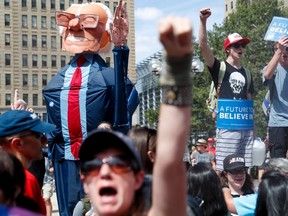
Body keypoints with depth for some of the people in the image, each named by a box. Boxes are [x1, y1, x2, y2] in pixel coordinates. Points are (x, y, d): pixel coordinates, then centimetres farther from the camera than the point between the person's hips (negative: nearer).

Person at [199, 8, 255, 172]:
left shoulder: (246, 73, 16)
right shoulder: (220, 67, 1)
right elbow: (203, 46, -13)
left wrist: (253, 126, 16)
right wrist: (203, 22, -25)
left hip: (246, 127, 5)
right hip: (227, 126, -5)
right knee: (223, 167, -6)